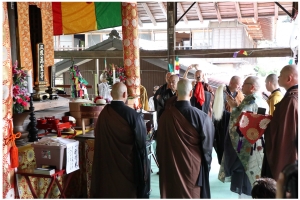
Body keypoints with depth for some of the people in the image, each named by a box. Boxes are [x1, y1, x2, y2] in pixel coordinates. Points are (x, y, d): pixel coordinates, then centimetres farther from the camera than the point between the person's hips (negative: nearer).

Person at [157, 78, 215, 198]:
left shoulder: (166, 115, -12)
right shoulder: (201, 116, -19)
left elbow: (160, 144, 0)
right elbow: (207, 145, -9)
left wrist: (163, 164, 14)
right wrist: (206, 164, 8)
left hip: (171, 165, 2)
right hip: (193, 166, -2)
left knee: (172, 193, 16)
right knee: (193, 194, 14)